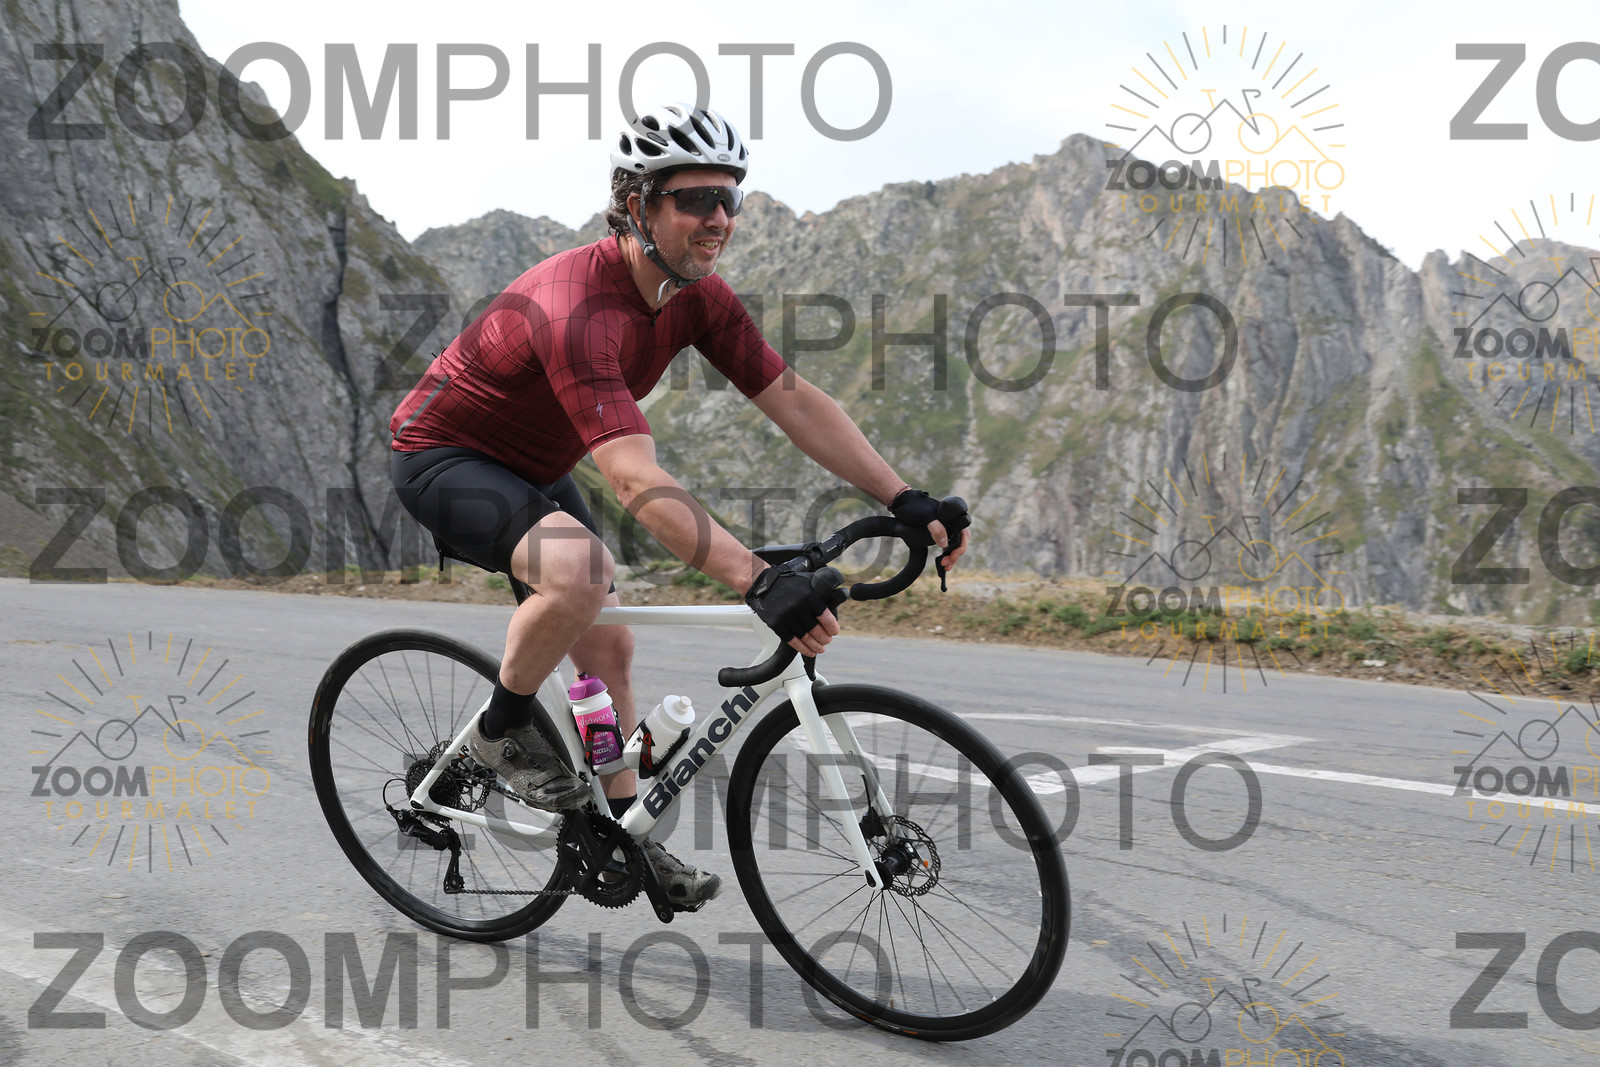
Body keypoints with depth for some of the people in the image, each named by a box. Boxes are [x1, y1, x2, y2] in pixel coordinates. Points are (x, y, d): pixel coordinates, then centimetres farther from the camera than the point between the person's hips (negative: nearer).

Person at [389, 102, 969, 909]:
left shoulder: (697, 296, -10)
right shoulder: (579, 307, -37)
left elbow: (794, 400, -9)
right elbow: (636, 482, -45)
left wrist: (906, 501, -17)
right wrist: (759, 583, -51)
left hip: (529, 469, 8)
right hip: (441, 457, -8)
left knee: (607, 644, 5)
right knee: (581, 570, -34)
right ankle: (503, 730, -8)